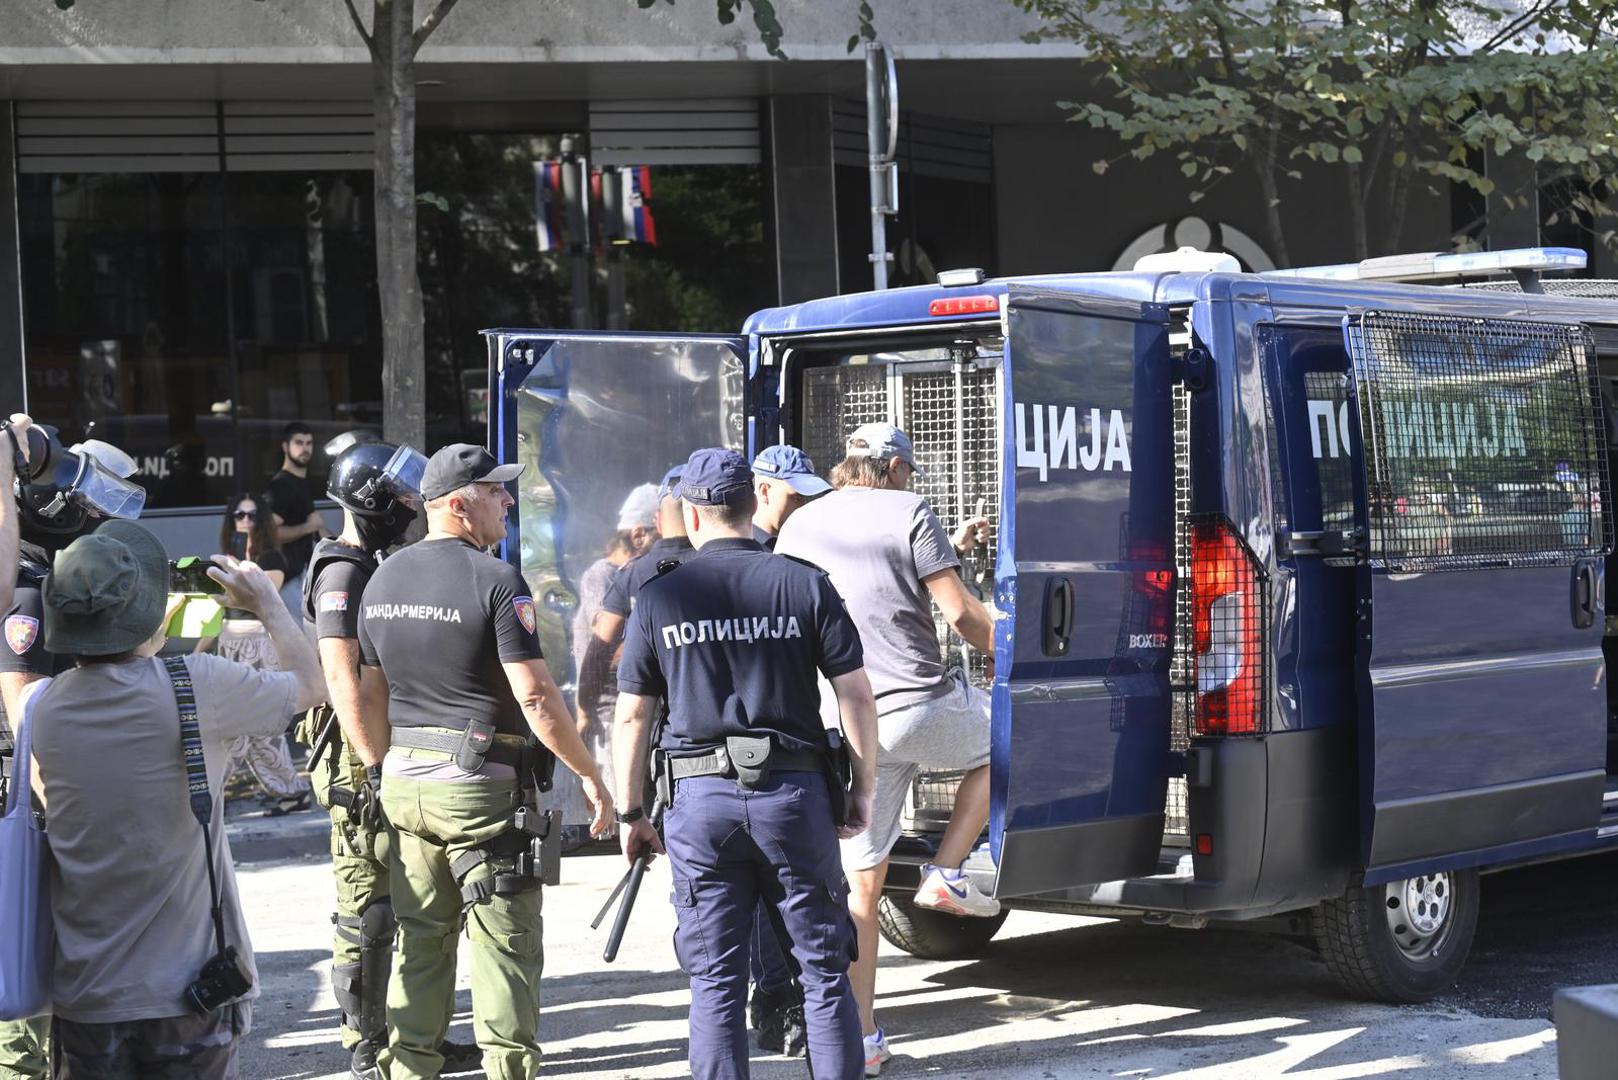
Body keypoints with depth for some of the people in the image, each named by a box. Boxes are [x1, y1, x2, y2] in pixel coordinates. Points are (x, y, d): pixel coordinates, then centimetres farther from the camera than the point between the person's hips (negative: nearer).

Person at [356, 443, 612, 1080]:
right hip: (482, 786, -7)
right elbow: (535, 697, -16)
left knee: (419, 941, 13)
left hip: (404, 784, 7)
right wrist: (589, 774, -7)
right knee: (505, 944, 1)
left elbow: (371, 695, 15)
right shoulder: (495, 580, -13)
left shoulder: (383, 580, 10)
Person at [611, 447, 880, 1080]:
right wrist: (863, 790, 9)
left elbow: (631, 717, 4)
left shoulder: (659, 597, 2)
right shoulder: (806, 585, 1)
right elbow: (856, 697, -1)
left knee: (715, 982, 6)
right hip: (793, 791, 0)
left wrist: (630, 813, 13)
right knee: (824, 971, 7)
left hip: (701, 797, 0)